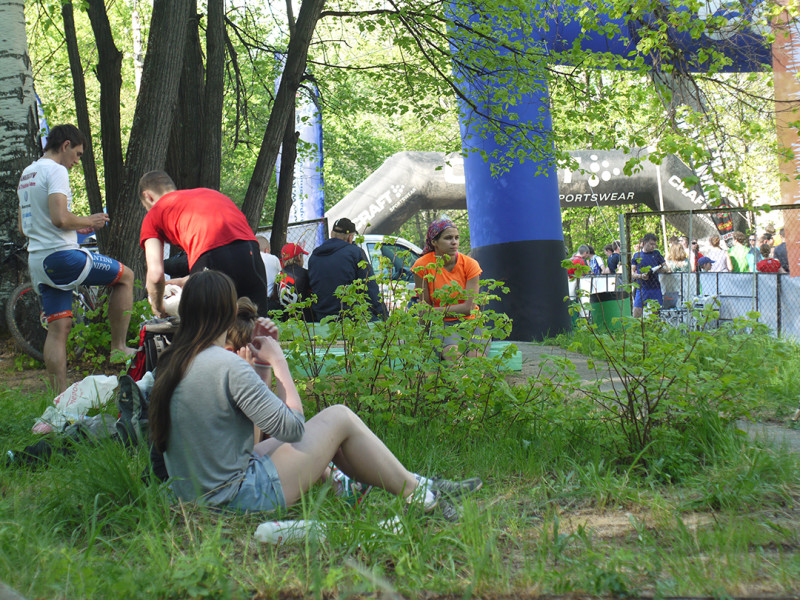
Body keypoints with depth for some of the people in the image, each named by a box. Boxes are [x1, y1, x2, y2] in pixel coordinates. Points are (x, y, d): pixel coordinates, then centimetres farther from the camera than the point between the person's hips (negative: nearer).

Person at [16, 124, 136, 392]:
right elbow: (60, 218, -23)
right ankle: (118, 347, 7)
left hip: (38, 261, 9)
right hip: (61, 255, -9)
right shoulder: (55, 171, -9)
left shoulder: (26, 174, 21)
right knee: (125, 276, 8)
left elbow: (23, 227, 24)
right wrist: (89, 221, -3)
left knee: (57, 329, 8)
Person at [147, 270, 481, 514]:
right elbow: (291, 426, -17)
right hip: (241, 497, -9)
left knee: (324, 432, 20)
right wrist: (277, 361, -9)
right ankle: (416, 492, 14)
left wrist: (259, 362, 8)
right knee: (340, 418, 0)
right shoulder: (226, 365, -23)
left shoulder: (172, 362, 5)